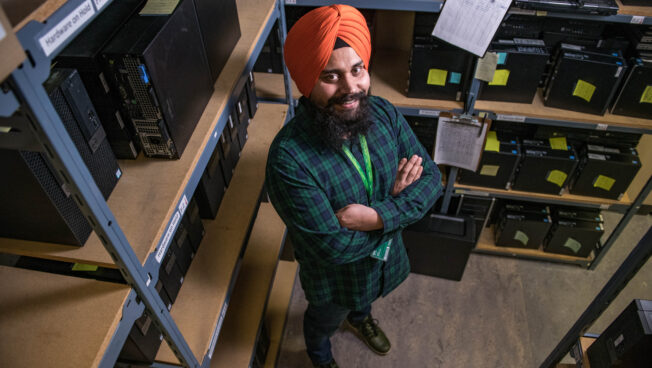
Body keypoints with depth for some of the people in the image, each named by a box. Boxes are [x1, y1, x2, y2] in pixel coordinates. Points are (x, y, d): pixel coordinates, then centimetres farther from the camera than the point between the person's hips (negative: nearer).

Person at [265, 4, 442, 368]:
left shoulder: (384, 113, -20)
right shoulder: (288, 158, -38)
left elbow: (431, 178, -16)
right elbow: (334, 246, -35)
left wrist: (378, 217, -32)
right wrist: (394, 197, -26)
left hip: (386, 254, 5)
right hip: (335, 277, -4)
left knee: (366, 297, 38)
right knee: (325, 322, 30)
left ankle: (360, 318, 75)